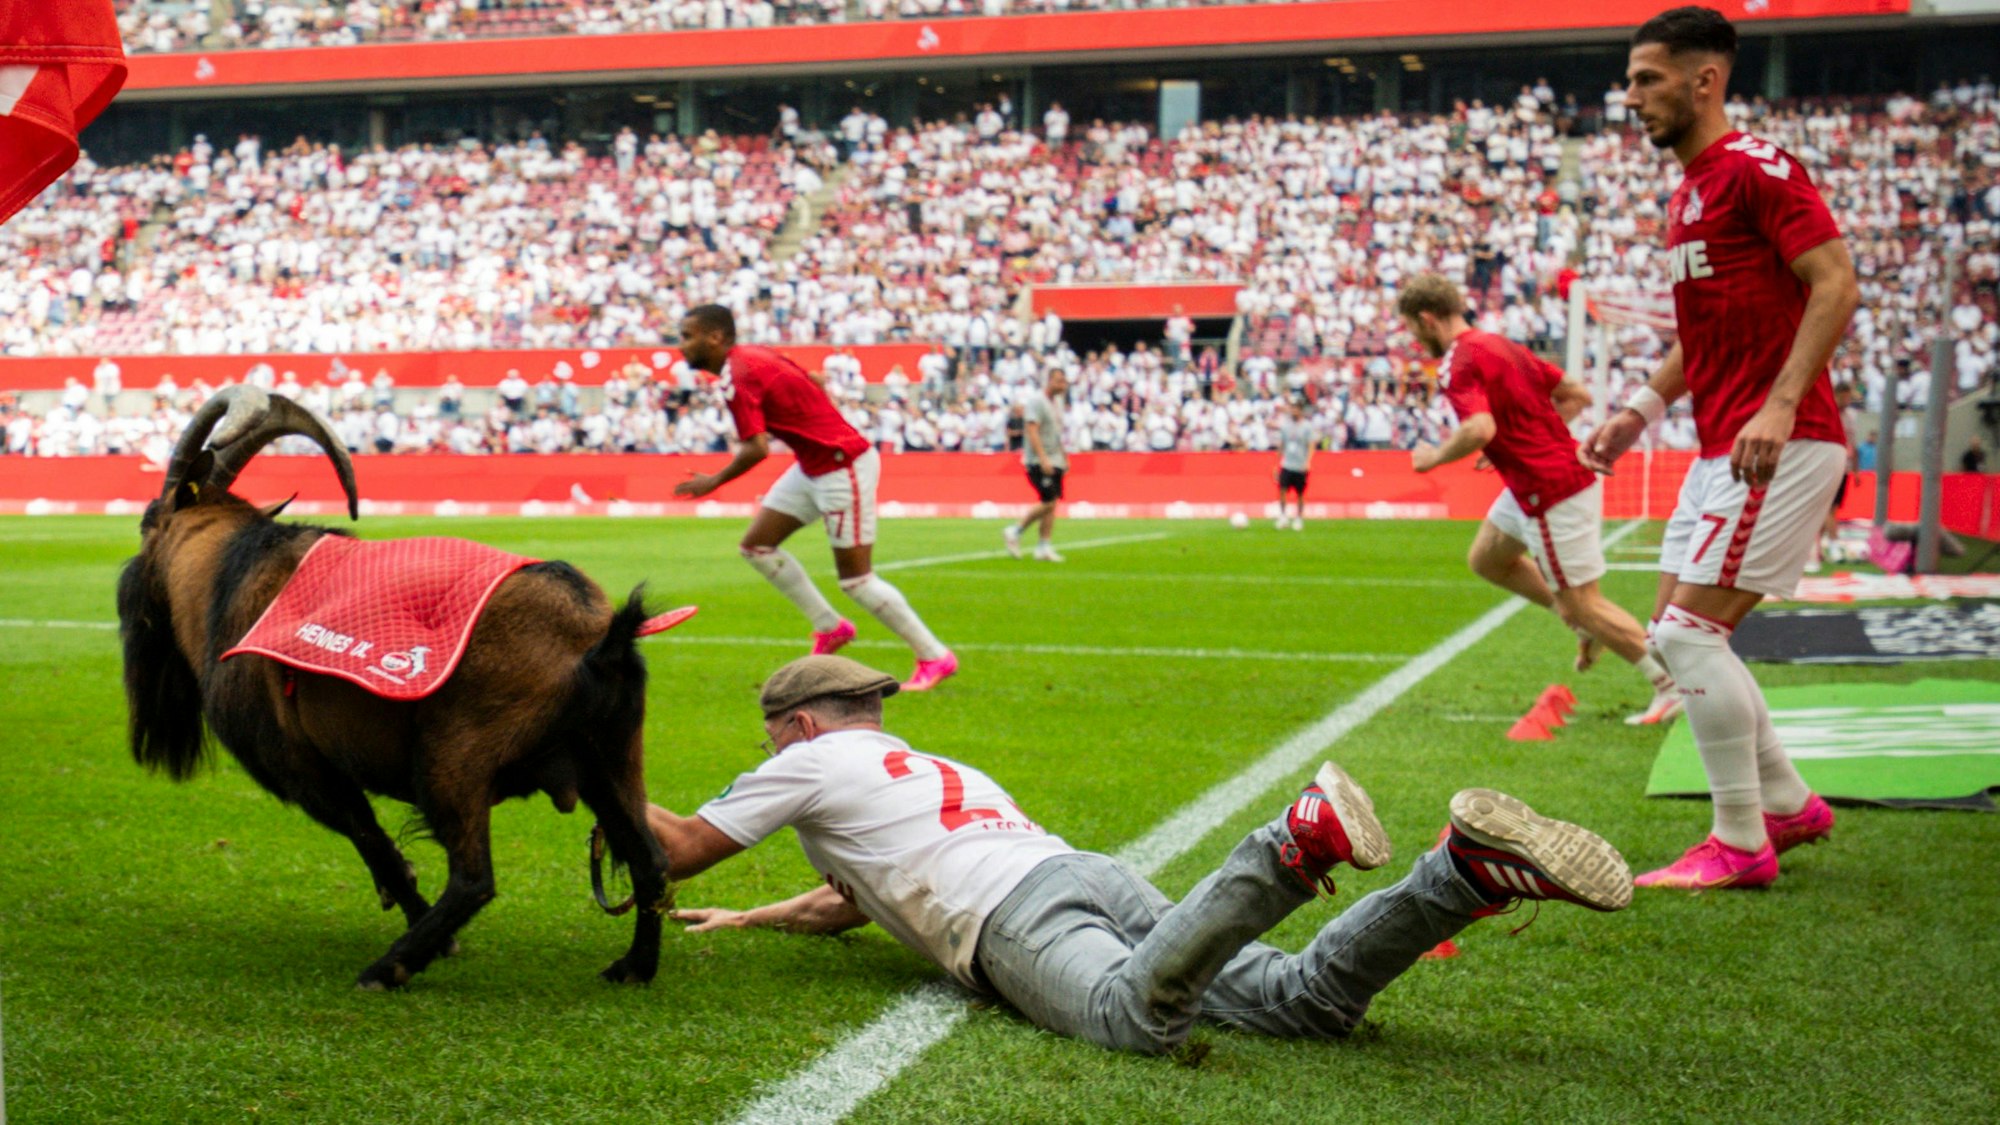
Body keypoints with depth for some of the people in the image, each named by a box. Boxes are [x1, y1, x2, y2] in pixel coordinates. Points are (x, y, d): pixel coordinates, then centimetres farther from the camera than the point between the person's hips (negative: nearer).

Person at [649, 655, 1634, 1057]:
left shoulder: (811, 761, 21)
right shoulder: (932, 771, 42)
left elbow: (682, 849, 25)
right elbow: (852, 903, 56)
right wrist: (747, 920, 65)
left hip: (1013, 914, -7)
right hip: (1099, 875, 7)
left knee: (1138, 1017, -38)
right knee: (1309, 1001, -10)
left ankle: (1288, 848, -50)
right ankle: (1466, 869, -26)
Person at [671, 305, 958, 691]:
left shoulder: (736, 376, -19)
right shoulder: (753, 356, 9)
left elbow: (757, 449, -27)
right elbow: (814, 381, 18)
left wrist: (713, 482, -13)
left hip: (843, 469, -10)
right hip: (814, 467, 10)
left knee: (855, 580, -5)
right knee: (756, 546, 11)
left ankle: (935, 657, 6)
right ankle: (830, 627, 20)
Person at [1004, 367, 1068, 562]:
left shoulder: (1054, 404, 17)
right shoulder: (1036, 402, -10)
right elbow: (1032, 432, -18)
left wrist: (1064, 458, 20)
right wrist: (1043, 459, -25)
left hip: (1054, 462, 9)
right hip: (1039, 462, -9)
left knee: (1052, 504, 4)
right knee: (1048, 502, -13)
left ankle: (1044, 547, 6)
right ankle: (1014, 532, 1)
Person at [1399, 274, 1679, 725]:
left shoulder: (1459, 362, -16)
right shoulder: (1499, 344, 14)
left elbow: (1480, 430, -33)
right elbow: (1577, 396, 17)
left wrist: (1434, 457, -15)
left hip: (1552, 495, -10)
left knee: (1585, 605, -2)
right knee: (1485, 559, 23)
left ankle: (1671, 686, 5)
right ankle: (1581, 622, 26)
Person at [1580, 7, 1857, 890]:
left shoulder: (1756, 168, -11)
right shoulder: (1688, 193, 18)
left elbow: (1836, 284, -18)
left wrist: (1780, 404, -26)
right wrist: (1642, 408, 16)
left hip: (1779, 445, -10)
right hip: (1721, 448, 10)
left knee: (1689, 631, -12)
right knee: (1676, 636, 12)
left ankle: (1741, 846, -1)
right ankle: (1788, 806, 24)